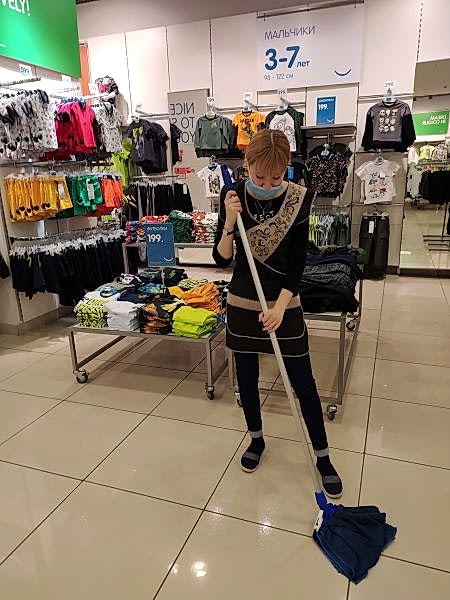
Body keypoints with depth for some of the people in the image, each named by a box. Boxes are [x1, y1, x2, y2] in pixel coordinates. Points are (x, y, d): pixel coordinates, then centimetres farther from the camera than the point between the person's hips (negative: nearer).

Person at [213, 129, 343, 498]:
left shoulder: (298, 198, -10)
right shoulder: (233, 197, -8)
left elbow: (298, 260, -9)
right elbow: (222, 260, -7)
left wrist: (280, 306, -19)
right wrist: (229, 223, -24)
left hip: (285, 304, -1)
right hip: (242, 303, 2)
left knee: (304, 385, 6)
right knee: (247, 378, 15)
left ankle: (323, 456, 26)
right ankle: (257, 440, 40)